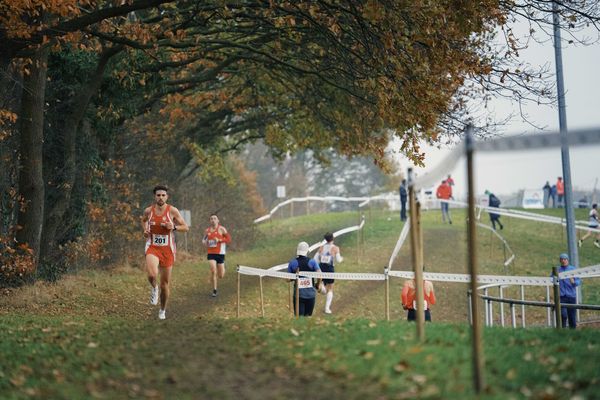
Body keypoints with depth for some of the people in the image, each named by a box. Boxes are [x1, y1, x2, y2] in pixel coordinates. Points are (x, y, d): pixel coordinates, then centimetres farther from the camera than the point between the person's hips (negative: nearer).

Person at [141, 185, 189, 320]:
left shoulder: (172, 211, -7)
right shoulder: (148, 211, -1)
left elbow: (186, 227, -1)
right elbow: (143, 221, 22)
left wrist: (174, 227, -19)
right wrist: (145, 230, 3)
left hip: (168, 249, 0)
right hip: (152, 247, 0)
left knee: (165, 282, 8)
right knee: (152, 275, -30)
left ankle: (163, 310, 30)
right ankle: (154, 288, 7)